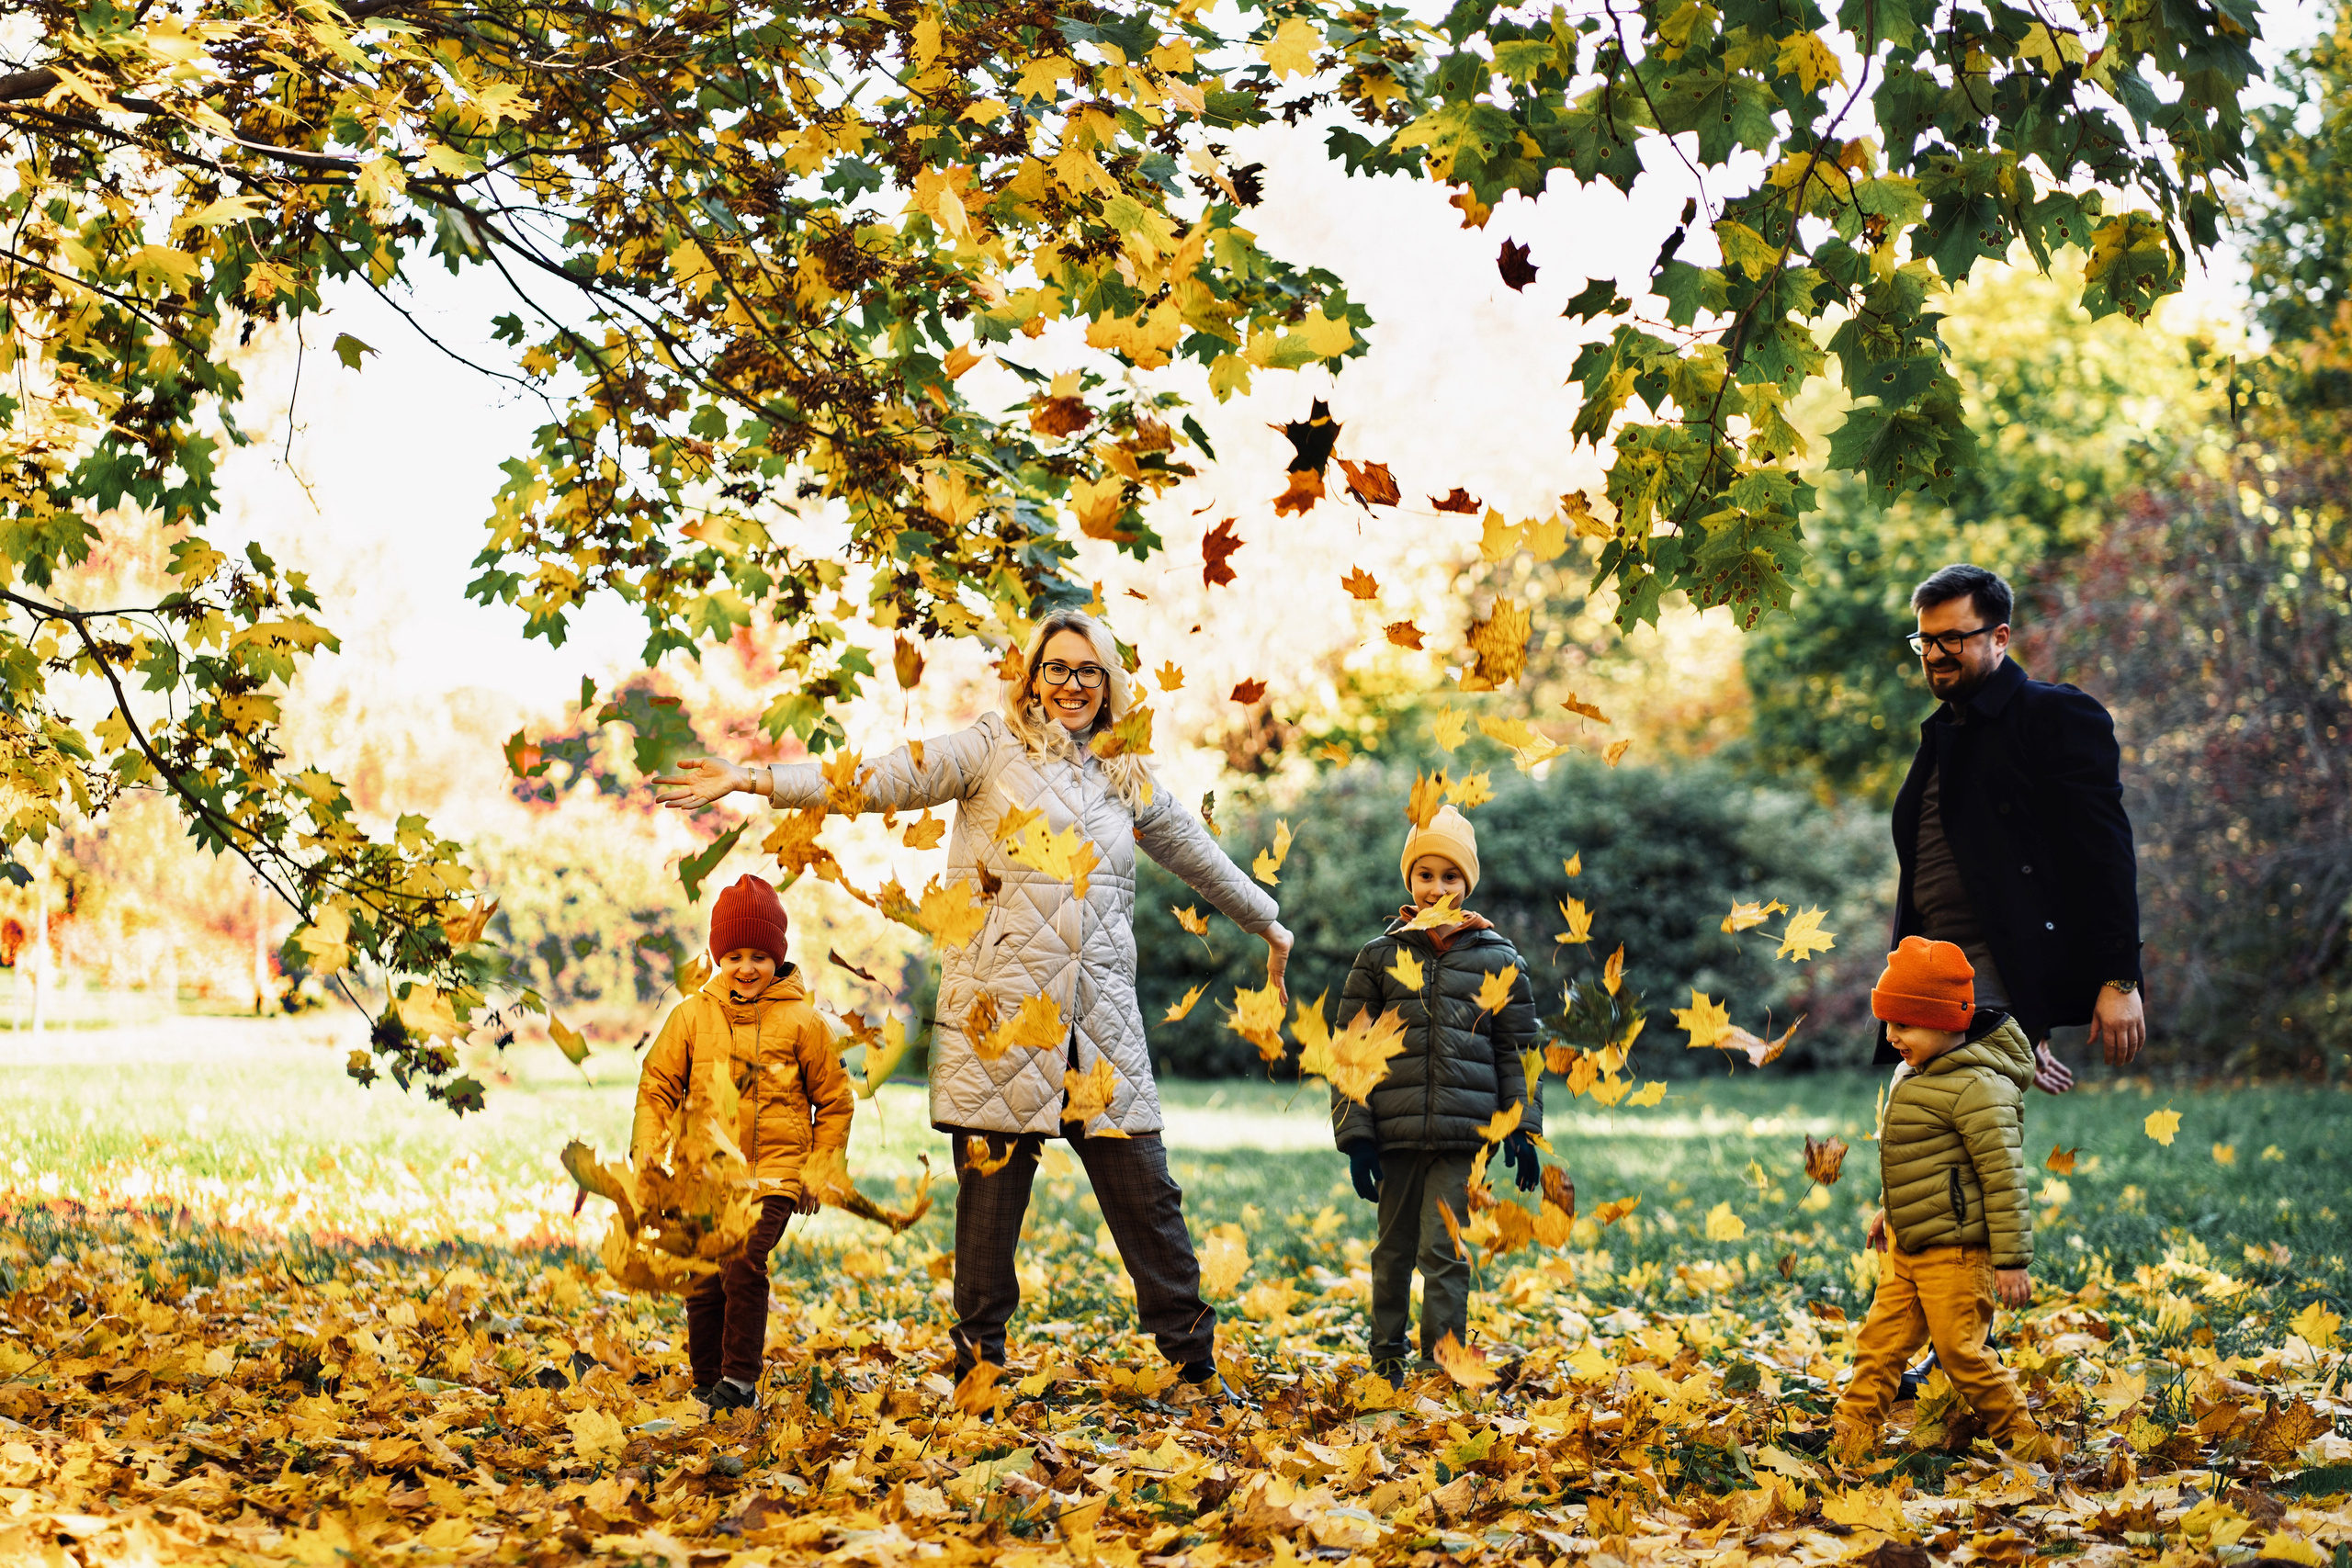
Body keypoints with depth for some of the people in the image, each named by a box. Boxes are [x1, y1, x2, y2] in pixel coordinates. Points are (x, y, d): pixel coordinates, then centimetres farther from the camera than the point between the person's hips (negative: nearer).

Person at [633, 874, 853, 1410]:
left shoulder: (800, 1021, 0)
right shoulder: (693, 1015, 4)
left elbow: (834, 1099, 8)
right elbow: (658, 1085, 10)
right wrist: (646, 1147, -3)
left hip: (775, 1170, -3)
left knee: (744, 1265, -21)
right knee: (704, 1284, 1)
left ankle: (740, 1380, -10)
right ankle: (708, 1386, 18)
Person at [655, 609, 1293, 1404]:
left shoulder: (1126, 780, 17)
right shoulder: (993, 750, 4)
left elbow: (1197, 853, 32)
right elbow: (882, 778, -6)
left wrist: (1269, 925, 44)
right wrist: (752, 780, -17)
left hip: (1102, 1027, 3)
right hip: (1000, 1017, -3)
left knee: (1146, 1196, 2)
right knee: (990, 1197, 0)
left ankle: (1197, 1369, 12)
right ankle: (979, 1369, 12)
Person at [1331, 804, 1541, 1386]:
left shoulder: (1497, 960, 5)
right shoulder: (1380, 957, 6)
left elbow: (1517, 1051, 9)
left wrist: (1523, 1130, 3)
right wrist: (1355, 1135, 0)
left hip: (1463, 1137, -1)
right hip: (1395, 1134, 2)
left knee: (1444, 1250, -7)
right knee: (1394, 1250, 11)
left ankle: (1441, 1363, 0)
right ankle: (1386, 1359, 24)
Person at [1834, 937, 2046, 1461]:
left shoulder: (1977, 1088, -20)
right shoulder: (1915, 1077, 11)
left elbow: (2004, 1177, -21)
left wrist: (2012, 1260, -21)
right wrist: (1889, 1209, 34)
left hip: (1956, 1250, -9)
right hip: (1907, 1243, 9)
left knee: (1961, 1349, -4)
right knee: (1881, 1339, 9)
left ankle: (2023, 1442, 10)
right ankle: (1851, 1438, 14)